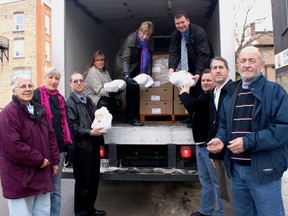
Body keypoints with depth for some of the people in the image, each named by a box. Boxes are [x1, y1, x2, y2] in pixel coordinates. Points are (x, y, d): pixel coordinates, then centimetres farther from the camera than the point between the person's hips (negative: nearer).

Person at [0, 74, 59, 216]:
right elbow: (13, 147, -24)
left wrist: (54, 161, 9)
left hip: (42, 174, 8)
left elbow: (50, 136, 16)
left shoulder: (39, 110, 12)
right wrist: (39, 160, -16)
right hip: (20, 179, -7)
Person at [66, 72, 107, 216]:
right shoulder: (69, 102, -9)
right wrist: (89, 132, -25)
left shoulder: (88, 100, 15)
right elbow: (72, 127, -16)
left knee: (94, 179, 16)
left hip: (94, 145, 8)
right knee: (83, 182, 4)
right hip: (82, 147, -8)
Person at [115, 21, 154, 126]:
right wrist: (127, 76, -49)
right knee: (131, 87, -19)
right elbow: (125, 59, -36)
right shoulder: (131, 39, -28)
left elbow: (149, 58, -7)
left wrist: (148, 74, -17)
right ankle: (132, 117, -14)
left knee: (136, 88, -2)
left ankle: (129, 115, 12)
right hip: (125, 64, -5)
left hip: (137, 65, 5)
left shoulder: (151, 41, -13)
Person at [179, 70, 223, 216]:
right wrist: (186, 95, 8)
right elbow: (192, 111, 22)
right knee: (205, 181, 17)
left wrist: (184, 94, -6)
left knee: (217, 182, -1)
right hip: (200, 145, 10)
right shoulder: (204, 96, 18)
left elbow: (193, 105, -27)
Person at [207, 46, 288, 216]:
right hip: (236, 168, 6)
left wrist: (248, 142, -23)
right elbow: (224, 124, 20)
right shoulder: (231, 94, 13)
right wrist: (221, 139, -2)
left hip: (264, 170, -6)